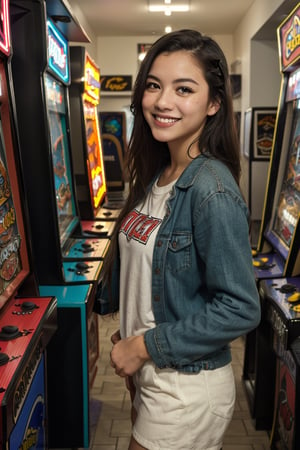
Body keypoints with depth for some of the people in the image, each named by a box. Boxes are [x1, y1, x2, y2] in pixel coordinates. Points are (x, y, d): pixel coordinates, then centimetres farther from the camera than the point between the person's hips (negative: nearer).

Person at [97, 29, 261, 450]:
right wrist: (130, 334, 5)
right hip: (147, 373, 8)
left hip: (188, 389, -7)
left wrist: (146, 345, -18)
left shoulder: (212, 190, -24)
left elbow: (240, 309, -24)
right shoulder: (154, 177, 2)